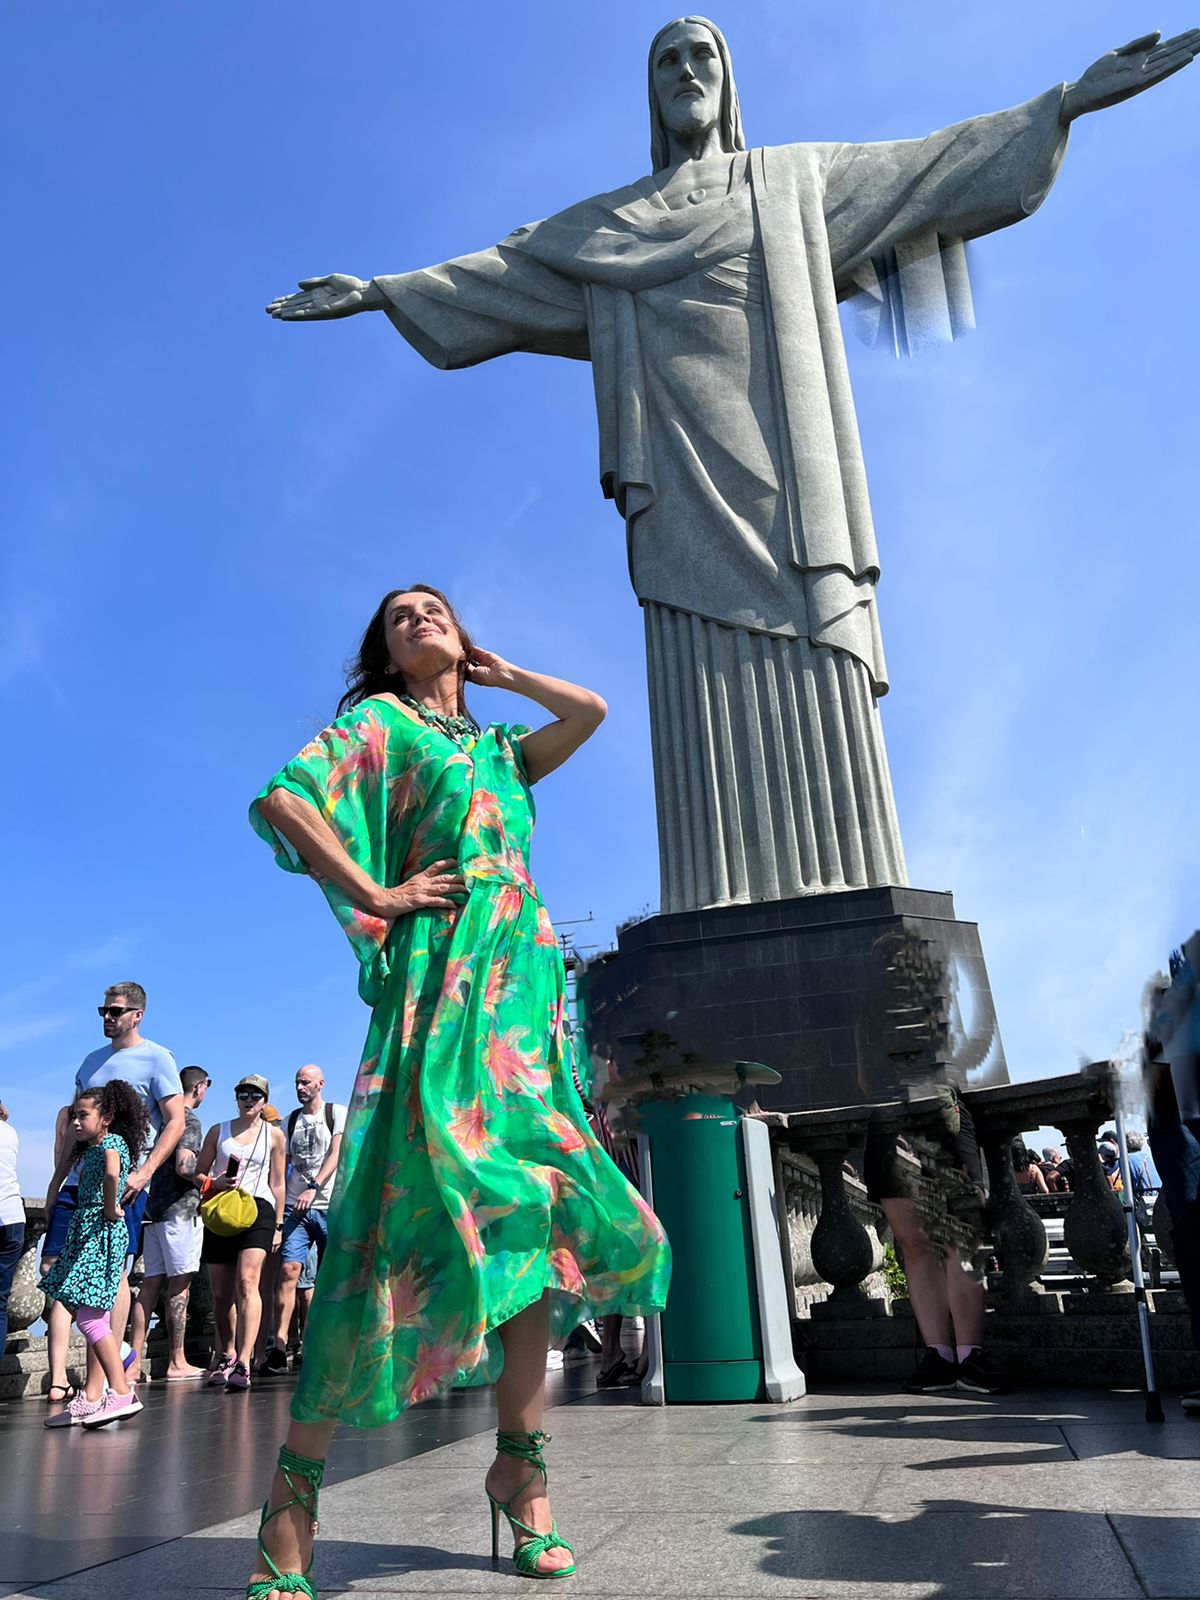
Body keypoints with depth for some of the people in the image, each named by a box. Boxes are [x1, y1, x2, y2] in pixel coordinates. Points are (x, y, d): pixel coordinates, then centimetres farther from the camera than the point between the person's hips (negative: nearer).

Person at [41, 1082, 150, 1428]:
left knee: (89, 1318, -12)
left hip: (102, 1234, -10)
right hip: (89, 1234, 10)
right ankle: (91, 1399, 15)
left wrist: (111, 1208, -23)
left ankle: (122, 1393, -12)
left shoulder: (110, 1142, -11)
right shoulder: (91, 1149, 19)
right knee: (95, 1318, 10)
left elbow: (112, 1172, -33)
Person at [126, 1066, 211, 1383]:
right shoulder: (190, 1121, -9)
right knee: (179, 1285, -1)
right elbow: (184, 1166, -21)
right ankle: (177, 1363, 4)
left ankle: (134, 1364, 5)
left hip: (155, 1208, 8)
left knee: (151, 1284, 7)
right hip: (180, 1210, -8)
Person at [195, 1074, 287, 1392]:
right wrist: (214, 1183, -8)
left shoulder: (274, 1134, 10)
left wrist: (278, 1225, 9)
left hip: (258, 1210, -2)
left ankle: (244, 1362, -23)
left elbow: (277, 1183, 12)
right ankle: (226, 1355, 24)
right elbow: (198, 1173, 14)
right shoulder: (218, 1131, 13)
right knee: (221, 1293, 5)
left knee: (247, 1282, -19)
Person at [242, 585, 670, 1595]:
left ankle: (520, 1463, 13)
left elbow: (591, 710, 17)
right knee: (412, 1209, -14)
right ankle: (297, 1482, -3)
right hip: (442, 973, -6)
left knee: (538, 1213, 1)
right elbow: (282, 800, -3)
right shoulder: (382, 721, 10)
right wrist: (373, 895, -7)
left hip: (525, 982, 6)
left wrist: (499, 672, 26)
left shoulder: (499, 750, 27)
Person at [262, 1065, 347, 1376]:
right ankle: (280, 1345, -19)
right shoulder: (291, 1120, 15)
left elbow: (336, 1154, -9)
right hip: (295, 1207, 2)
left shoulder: (338, 1114, 3)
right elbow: (282, 1165, 17)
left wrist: (313, 1187, -22)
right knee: (289, 1270, -14)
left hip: (330, 1207, -2)